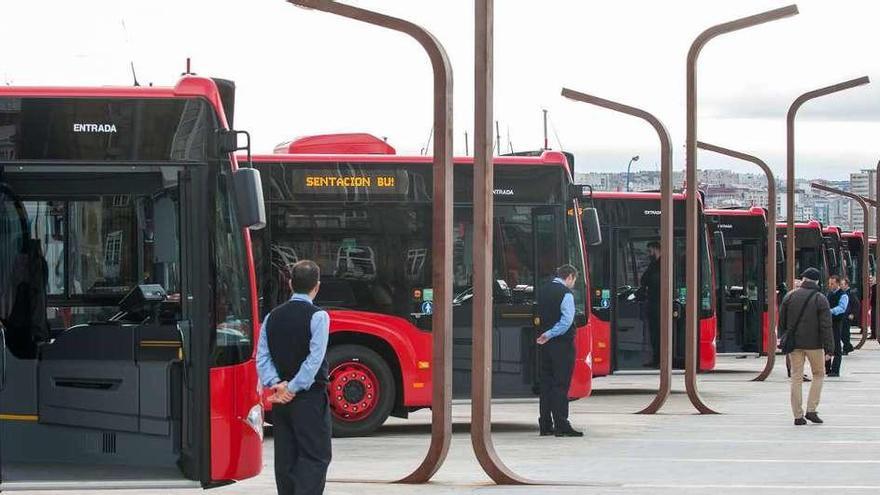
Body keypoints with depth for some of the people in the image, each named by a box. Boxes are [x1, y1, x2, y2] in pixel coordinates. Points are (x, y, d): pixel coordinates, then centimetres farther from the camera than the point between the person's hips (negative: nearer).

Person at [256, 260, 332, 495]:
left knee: (285, 457, 11)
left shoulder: (273, 317, 7)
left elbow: (262, 357, 1)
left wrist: (276, 384, -6)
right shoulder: (318, 316, -10)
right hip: (309, 397, -5)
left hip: (280, 400, 6)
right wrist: (293, 389, -13)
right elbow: (314, 359, -17)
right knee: (315, 457, -3)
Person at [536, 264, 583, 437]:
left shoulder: (544, 291, 12)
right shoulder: (565, 293, -13)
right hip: (562, 344, -7)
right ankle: (561, 425, -7)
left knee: (546, 384, 10)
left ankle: (545, 425, 13)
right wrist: (550, 334, -13)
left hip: (545, 344, 7)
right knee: (561, 384, -6)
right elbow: (567, 321, -20)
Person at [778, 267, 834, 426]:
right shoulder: (820, 299, -7)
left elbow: (782, 321, 7)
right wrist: (829, 349, -9)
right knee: (818, 374, 15)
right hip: (813, 344, -3)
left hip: (794, 343, 3)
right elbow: (826, 326, -11)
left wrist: (787, 338, 21)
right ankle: (811, 410, 5)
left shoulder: (790, 296, 2)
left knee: (796, 377, 6)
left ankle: (798, 416, 5)